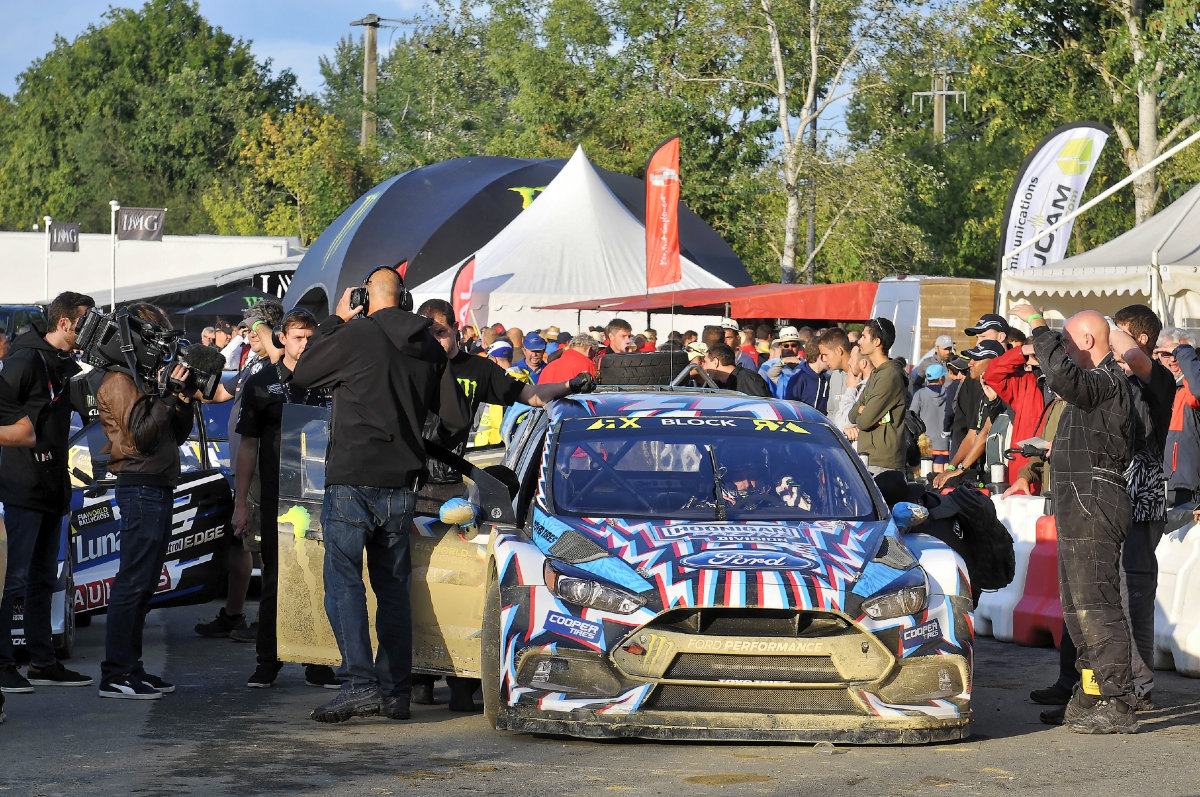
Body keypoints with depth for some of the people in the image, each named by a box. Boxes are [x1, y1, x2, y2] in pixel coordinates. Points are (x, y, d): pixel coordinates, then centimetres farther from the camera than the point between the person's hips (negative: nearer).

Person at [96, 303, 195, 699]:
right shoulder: (120, 380, -7)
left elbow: (177, 435, 19)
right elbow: (142, 434, -18)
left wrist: (184, 399, 5)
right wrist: (169, 393, -16)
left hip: (159, 488, 10)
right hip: (141, 486, -10)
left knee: (144, 583, 11)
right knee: (133, 581, -11)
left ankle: (129, 667, 16)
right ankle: (116, 675, -10)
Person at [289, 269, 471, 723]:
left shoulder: (356, 335, -10)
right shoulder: (429, 348, 7)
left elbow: (301, 375, 5)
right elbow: (457, 420, 11)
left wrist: (334, 320, 12)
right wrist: (422, 446, 32)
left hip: (353, 481, -5)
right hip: (402, 483, 6)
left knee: (343, 581, -5)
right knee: (393, 587, 13)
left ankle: (360, 683, -17)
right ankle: (395, 690, 13)